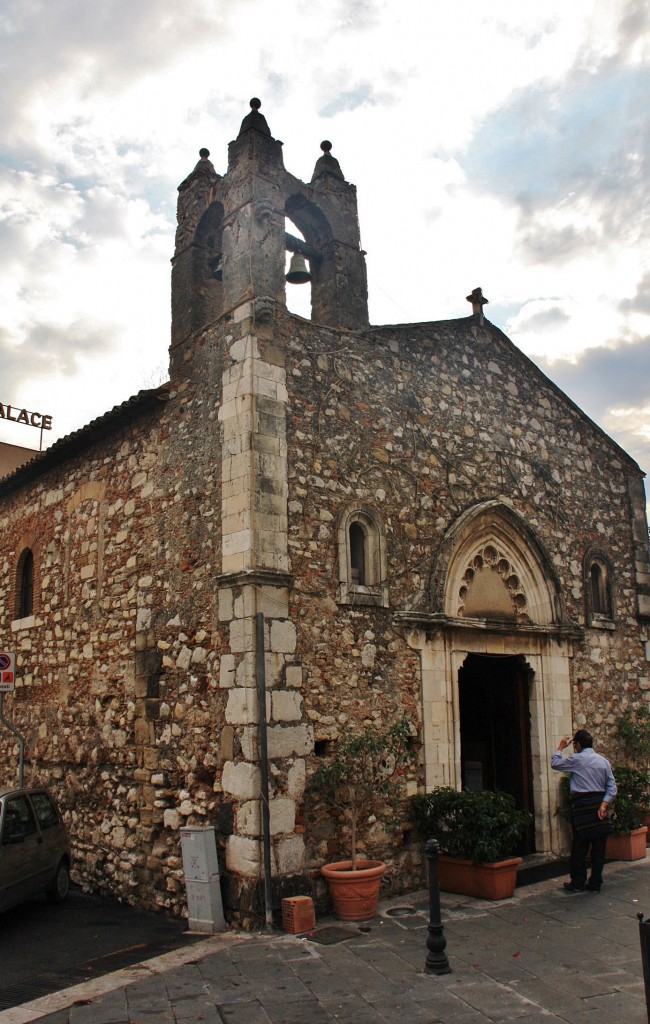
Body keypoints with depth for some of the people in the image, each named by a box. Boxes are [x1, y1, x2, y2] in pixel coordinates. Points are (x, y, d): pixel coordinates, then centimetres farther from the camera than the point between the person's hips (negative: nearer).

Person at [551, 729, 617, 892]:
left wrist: (561, 747, 15)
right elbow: (612, 786, 3)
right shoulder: (603, 761, 8)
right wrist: (604, 804, -3)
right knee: (599, 847, 8)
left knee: (580, 847, 4)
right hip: (600, 803, 5)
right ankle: (595, 884, 13)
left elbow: (555, 764, 4)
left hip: (583, 804, -5)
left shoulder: (576, 759, -7)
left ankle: (578, 884, 11)